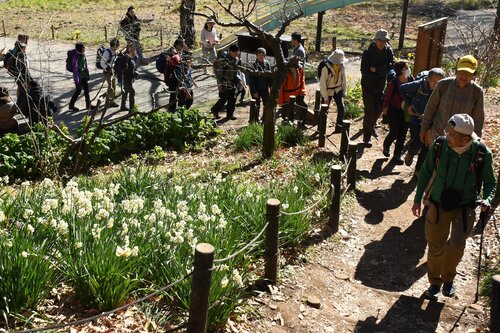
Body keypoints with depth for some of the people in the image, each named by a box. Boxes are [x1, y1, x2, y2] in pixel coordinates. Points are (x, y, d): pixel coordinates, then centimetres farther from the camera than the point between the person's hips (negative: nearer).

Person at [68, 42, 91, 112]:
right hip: (78, 76, -7)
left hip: (84, 76, 7)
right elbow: (75, 69, -18)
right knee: (78, 91, 1)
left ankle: (88, 105, 23)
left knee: (86, 90, 11)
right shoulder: (75, 57, -20)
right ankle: (71, 105, 16)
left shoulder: (83, 55, 3)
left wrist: (87, 75, 14)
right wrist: (77, 80, -17)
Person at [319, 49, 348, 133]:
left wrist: (344, 90, 6)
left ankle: (339, 127, 4)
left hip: (338, 90, 4)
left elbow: (343, 79, 4)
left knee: (341, 108, -8)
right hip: (328, 91, -4)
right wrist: (325, 97, -15)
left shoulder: (342, 67, -11)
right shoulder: (326, 68, -25)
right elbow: (322, 83, -19)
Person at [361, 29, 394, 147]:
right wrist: (381, 71, -17)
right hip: (368, 85, -5)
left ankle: (371, 126, 44)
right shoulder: (368, 52, -14)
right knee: (370, 111, -6)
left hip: (380, 86, 5)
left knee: (379, 109, 16)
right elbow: (364, 71, -20)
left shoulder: (388, 51, -3)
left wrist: (376, 69, -23)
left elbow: (391, 66, -14)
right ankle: (367, 137, 3)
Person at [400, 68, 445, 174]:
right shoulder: (419, 85, -17)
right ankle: (410, 154, 30)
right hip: (416, 120, -2)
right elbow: (402, 89, -1)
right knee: (416, 144, -6)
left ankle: (419, 169, 23)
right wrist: (409, 104, -3)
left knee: (427, 148, 4)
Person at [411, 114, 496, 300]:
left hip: (465, 207, -1)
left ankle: (448, 278, 16)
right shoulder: (439, 146, -15)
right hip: (438, 205, 2)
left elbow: (490, 181, -1)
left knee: (456, 246, -16)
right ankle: (435, 281, 37)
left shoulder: (482, 153, -17)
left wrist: (486, 199, -21)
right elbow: (426, 171, 2)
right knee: (436, 247, 10)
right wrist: (418, 199, 4)